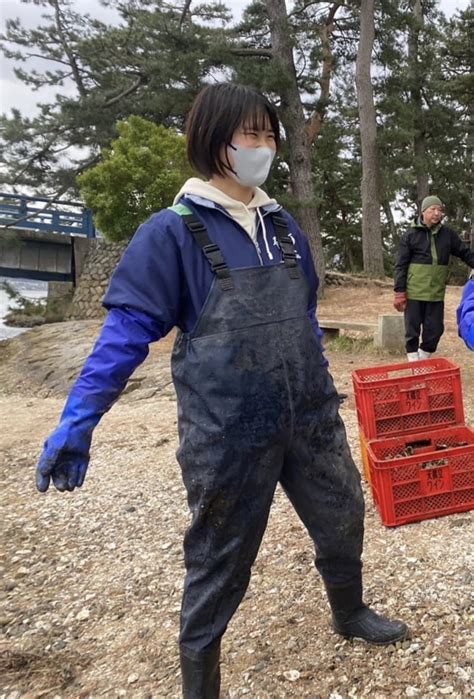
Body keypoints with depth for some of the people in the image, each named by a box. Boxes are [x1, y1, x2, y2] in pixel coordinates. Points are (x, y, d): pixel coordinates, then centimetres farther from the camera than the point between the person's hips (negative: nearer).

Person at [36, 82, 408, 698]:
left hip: (311, 420, 6)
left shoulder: (283, 226, 8)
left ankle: (350, 613, 53)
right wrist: (75, 423, -17)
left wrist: (322, 386, 22)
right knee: (219, 564, 9)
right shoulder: (173, 231, -10)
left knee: (343, 520, 22)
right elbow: (128, 330, -12)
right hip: (229, 433, -6)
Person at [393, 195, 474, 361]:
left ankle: (423, 361, 23)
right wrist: (399, 292, -8)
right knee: (412, 329, 2)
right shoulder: (411, 234, -2)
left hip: (436, 293, 3)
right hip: (414, 292, -3)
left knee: (435, 329, 6)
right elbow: (401, 265, -3)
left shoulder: (448, 234, 7)